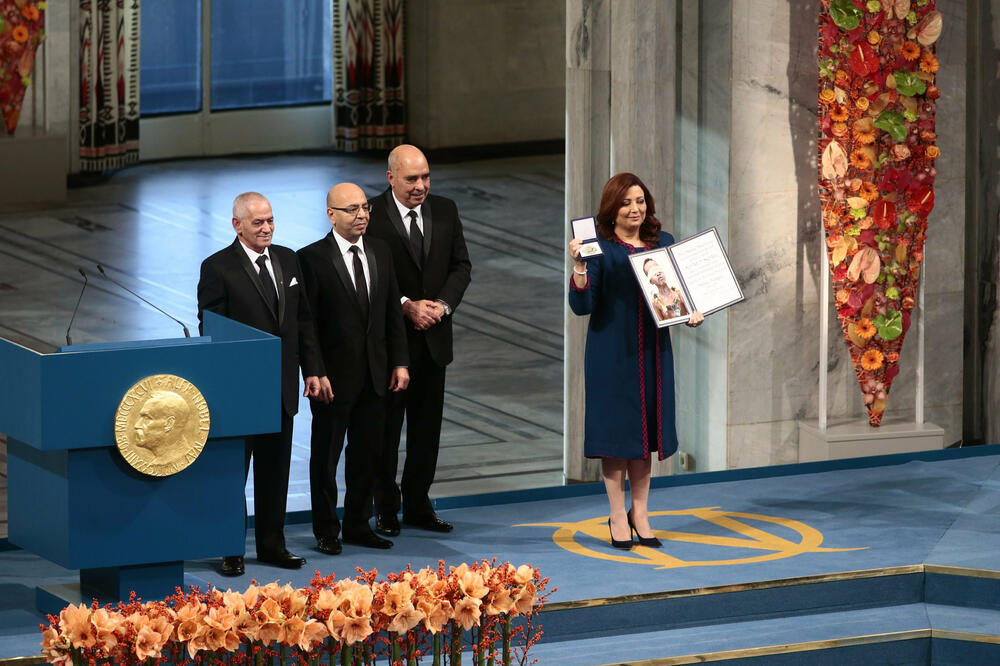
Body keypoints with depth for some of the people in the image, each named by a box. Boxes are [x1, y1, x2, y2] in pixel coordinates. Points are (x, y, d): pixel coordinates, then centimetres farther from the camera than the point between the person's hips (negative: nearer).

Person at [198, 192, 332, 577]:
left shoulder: (288, 260, 9)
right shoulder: (218, 268, -10)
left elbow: (303, 319, 13)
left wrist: (312, 370, 7)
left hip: (281, 387, 5)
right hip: (237, 389, -5)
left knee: (275, 471, 12)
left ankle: (272, 545, 22)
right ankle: (230, 551, 11)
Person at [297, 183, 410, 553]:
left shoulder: (380, 252, 7)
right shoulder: (312, 258, -11)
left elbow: (393, 312, 11)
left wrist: (399, 363, 5)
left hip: (375, 374, 5)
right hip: (333, 376, -5)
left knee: (367, 453, 11)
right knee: (326, 456, 6)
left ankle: (358, 525, 23)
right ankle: (326, 531, 16)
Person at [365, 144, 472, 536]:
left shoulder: (445, 211, 6)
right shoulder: (372, 215, -9)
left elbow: (461, 265, 7)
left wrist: (443, 304, -10)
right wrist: (407, 306, -18)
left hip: (433, 335, 5)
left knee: (427, 425, 10)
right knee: (386, 425, 2)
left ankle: (418, 504, 20)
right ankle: (386, 508, 10)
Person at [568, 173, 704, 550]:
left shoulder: (663, 244, 8)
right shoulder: (600, 248, -6)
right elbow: (582, 306, -11)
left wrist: (692, 313, -2)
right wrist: (579, 266, -25)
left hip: (653, 350, 5)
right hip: (613, 353, -4)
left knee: (647, 427, 8)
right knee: (617, 428, -1)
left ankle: (639, 512, 18)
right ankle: (618, 516, 6)